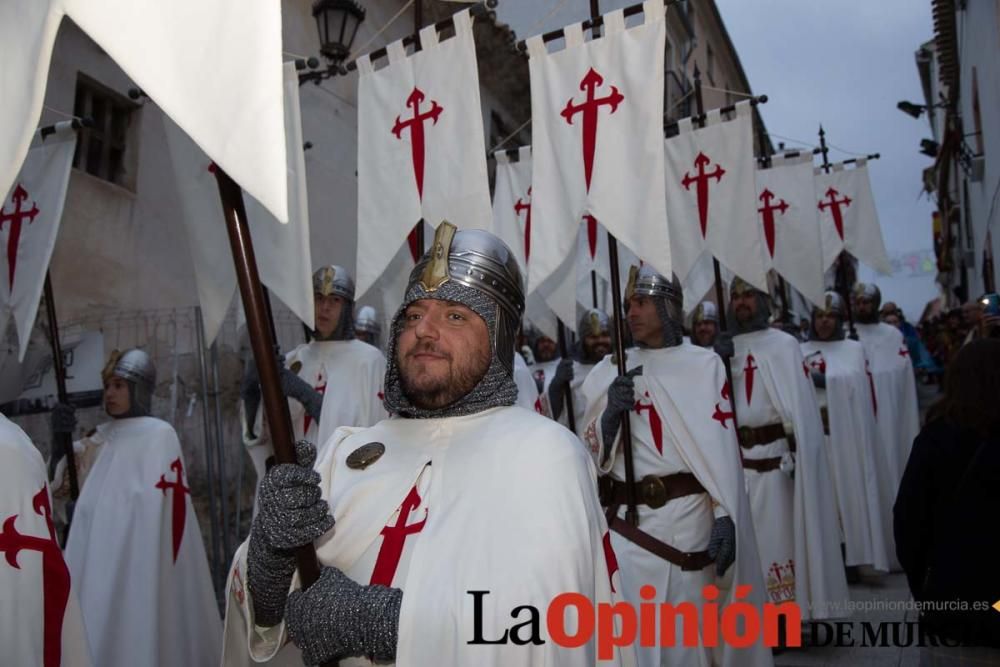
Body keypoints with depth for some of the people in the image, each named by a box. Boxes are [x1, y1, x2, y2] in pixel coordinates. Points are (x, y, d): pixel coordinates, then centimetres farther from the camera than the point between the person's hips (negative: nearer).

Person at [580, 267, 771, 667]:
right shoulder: (609, 371, 8)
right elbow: (593, 455, 7)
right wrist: (610, 413, -12)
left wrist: (724, 517, -12)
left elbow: (722, 447, -4)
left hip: (686, 516, -2)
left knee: (687, 627, 8)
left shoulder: (704, 365, 0)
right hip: (625, 517, 2)